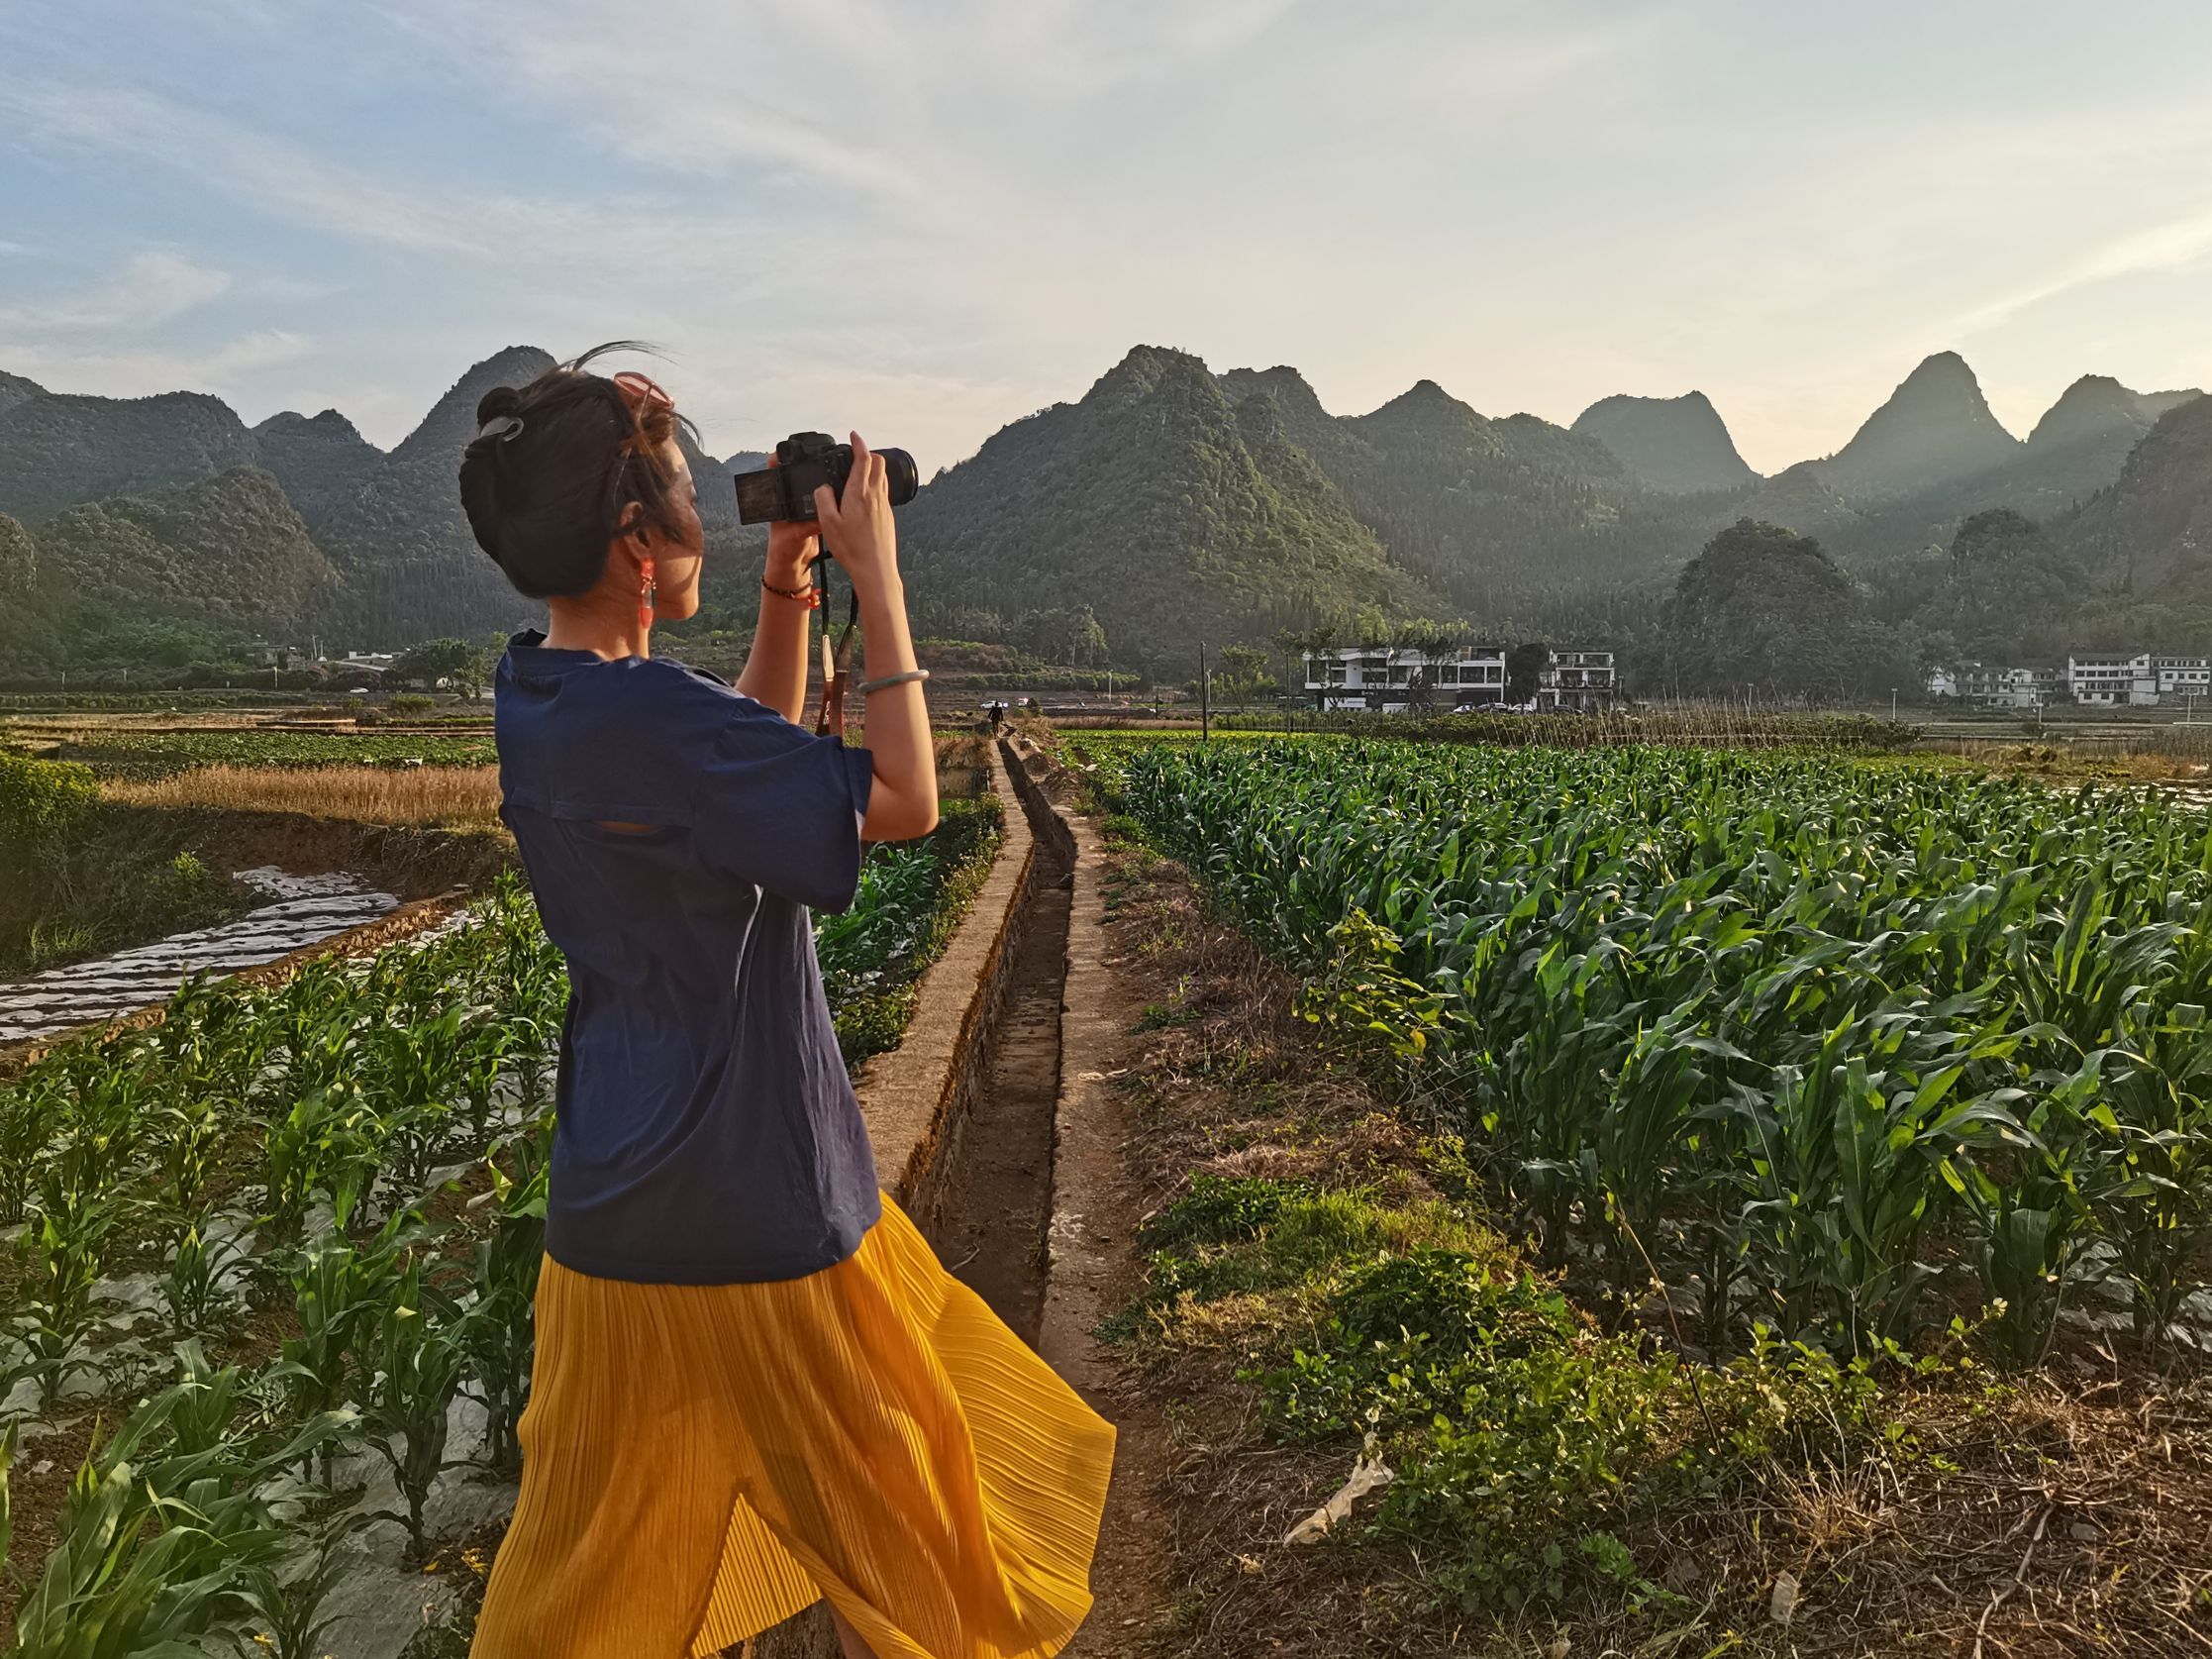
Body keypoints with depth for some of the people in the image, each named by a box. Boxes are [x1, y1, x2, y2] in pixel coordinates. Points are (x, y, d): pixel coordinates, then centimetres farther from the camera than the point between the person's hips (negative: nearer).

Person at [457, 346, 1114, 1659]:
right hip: (752, 1205, -8)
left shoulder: (534, 692, 2)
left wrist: (788, 584, 5)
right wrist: (877, 580, -16)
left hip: (620, 1196, 8)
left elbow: (758, 756, 14)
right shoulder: (646, 714, -27)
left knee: (606, 1532, 23)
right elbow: (902, 800, -21)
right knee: (887, 1487, 17)